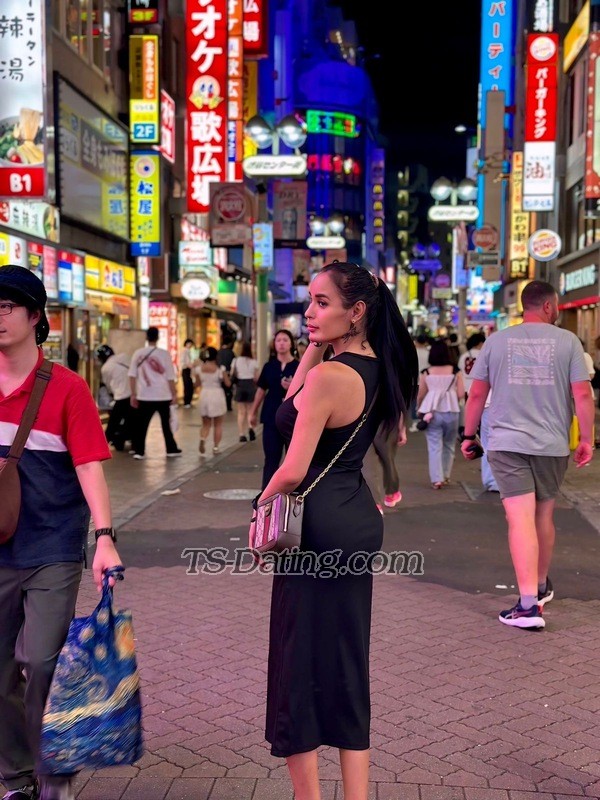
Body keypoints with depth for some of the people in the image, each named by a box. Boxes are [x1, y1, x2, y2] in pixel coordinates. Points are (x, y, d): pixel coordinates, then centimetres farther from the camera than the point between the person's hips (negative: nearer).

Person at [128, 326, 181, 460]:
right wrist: (174, 394, 5)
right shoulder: (164, 354, -4)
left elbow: (132, 375, -1)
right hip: (163, 395, 0)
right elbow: (170, 377, -3)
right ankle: (171, 449, 19)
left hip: (145, 396, 1)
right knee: (166, 423, 13)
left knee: (141, 424, 6)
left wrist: (133, 394, 4)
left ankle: (139, 451, 2)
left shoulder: (138, 353, 0)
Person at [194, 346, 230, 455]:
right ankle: (215, 447, 8)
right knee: (218, 424, 11)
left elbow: (197, 384, 5)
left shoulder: (199, 368, -3)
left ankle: (203, 439, -12)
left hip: (204, 395, 2)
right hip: (217, 395, -2)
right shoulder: (220, 369, -10)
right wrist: (226, 375, 12)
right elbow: (228, 384, -6)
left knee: (206, 423, 15)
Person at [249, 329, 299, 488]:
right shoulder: (269, 366, 5)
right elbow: (261, 390, 12)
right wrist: (253, 412, 16)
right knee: (271, 460, 3)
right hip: (272, 418, 2)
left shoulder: (300, 367, -3)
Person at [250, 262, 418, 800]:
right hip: (359, 523, 9)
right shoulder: (377, 369, 5)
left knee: (298, 663, 6)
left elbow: (293, 471, -22)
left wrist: (262, 504, -4)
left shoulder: (330, 376, -20)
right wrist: (314, 347, 4)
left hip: (316, 529, -9)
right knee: (347, 664, 16)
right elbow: (297, 403, 16)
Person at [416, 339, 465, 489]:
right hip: (451, 412, 1)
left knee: (434, 446, 2)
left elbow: (420, 395, 5)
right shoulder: (455, 371, -1)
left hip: (432, 412, -1)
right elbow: (461, 394, -4)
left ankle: (437, 479, -5)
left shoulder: (427, 373, 0)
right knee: (449, 445, 16)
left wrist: (419, 408, 23)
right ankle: (445, 476, 22)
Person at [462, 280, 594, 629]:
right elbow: (583, 394, -4)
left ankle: (528, 605, -14)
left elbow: (477, 394, 6)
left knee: (521, 519, -6)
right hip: (552, 444, 1)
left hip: (507, 443, -1)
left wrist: (469, 435, 15)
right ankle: (541, 586, 35)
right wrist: (586, 439, 5)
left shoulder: (497, 341, 5)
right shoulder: (567, 341, 1)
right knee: (544, 515, 17)